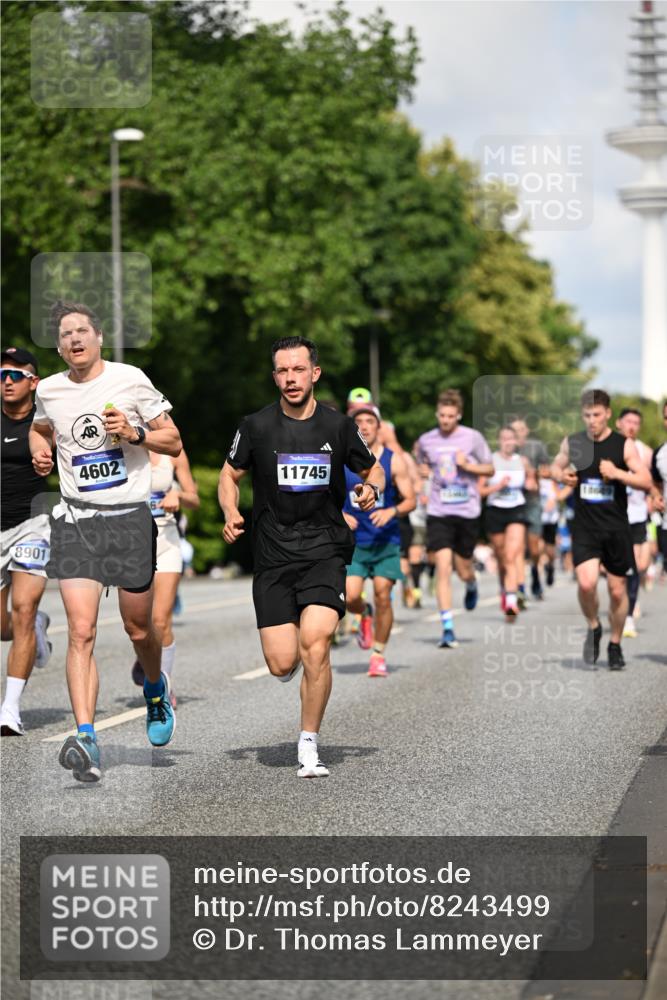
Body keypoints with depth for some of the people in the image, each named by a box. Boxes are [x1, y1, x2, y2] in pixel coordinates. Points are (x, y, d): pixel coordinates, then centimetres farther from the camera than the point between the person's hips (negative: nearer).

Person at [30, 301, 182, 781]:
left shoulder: (130, 379, -4)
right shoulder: (49, 390, 6)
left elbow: (173, 441, 1)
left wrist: (133, 432, -16)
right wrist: (40, 451, 7)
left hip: (129, 516, -1)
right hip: (75, 519, 1)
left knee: (138, 629, 10)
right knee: (81, 631, -13)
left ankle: (156, 689, 44)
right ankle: (86, 738, -18)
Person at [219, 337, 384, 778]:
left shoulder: (339, 426, 1)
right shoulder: (256, 426, 0)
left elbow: (373, 468, 17)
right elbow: (230, 475, 14)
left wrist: (373, 488, -6)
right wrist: (231, 514, -5)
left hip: (325, 549, -1)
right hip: (273, 555, 1)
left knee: (315, 642, -22)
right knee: (282, 664, -6)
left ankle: (309, 746, -6)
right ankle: (294, 658, 35)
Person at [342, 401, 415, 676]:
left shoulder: (393, 461, -1)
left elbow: (410, 501, 1)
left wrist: (391, 512, -19)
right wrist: (339, 515, -12)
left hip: (386, 541, 0)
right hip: (352, 541, 0)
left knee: (383, 597, -5)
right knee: (350, 596, -13)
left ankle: (378, 654, 12)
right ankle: (365, 615, 24)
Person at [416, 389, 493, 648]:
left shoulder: (472, 437, -1)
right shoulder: (426, 440, 5)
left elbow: (490, 469, 5)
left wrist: (468, 465, -12)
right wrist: (422, 470, -1)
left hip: (467, 511, 0)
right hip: (438, 512, 0)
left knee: (463, 569, 10)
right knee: (443, 566, -13)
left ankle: (472, 586, 50)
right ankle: (448, 628, -10)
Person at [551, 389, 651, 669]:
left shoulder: (624, 445, -4)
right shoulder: (572, 443, 3)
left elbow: (646, 481, -8)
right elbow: (555, 467, 21)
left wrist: (617, 473, -23)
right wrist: (562, 476, -3)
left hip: (616, 528, 0)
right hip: (584, 527, 0)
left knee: (617, 590, 6)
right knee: (587, 583, -18)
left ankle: (615, 645, 25)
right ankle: (593, 628, 11)